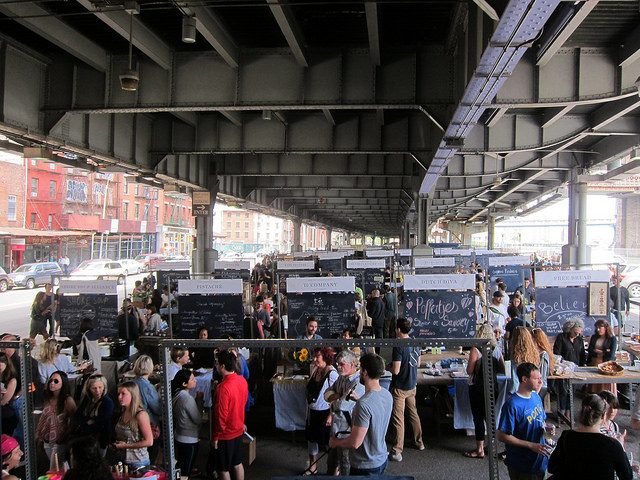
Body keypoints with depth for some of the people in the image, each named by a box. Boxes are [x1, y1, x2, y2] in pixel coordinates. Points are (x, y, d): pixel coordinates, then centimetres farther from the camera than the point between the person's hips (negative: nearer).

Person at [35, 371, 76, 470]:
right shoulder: (49, 400, 4)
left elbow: (73, 423, -12)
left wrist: (64, 438, -12)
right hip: (47, 442, 6)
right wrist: (40, 437, 13)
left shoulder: (68, 401, -15)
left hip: (59, 443, -6)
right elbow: (44, 419, 13)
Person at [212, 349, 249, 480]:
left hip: (225, 435, -7)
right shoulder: (242, 381, -4)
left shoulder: (223, 387, -28)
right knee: (237, 464, 20)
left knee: (223, 469, 10)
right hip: (238, 430, 7)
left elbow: (221, 415, -23)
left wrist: (215, 437, -12)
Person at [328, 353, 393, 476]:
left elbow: (355, 443, -27)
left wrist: (335, 442, -10)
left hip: (365, 467, -8)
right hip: (382, 460, 8)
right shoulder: (388, 396, -5)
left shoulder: (363, 404, -31)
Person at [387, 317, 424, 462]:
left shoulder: (399, 347, -23)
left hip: (399, 388, -8)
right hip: (412, 385, 8)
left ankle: (397, 451, 1)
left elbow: (396, 371, -24)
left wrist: (388, 367, -5)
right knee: (413, 413, 22)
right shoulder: (415, 344, 1)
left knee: (398, 418, -2)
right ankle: (419, 442, 36)